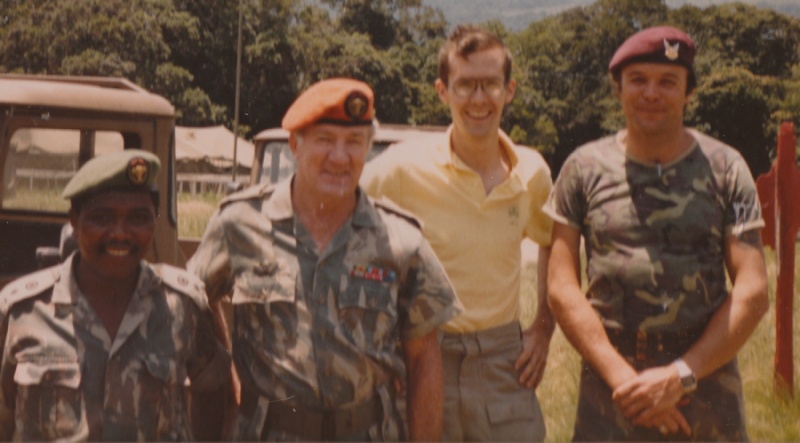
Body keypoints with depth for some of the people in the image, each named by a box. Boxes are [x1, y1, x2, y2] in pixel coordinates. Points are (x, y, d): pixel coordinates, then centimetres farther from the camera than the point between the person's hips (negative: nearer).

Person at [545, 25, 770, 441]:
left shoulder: (724, 168, 4)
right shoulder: (585, 169, 4)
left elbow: (753, 292, -2)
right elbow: (562, 289, -1)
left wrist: (680, 376, -10)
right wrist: (622, 376, -10)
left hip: (706, 381, 0)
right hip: (610, 387, 0)